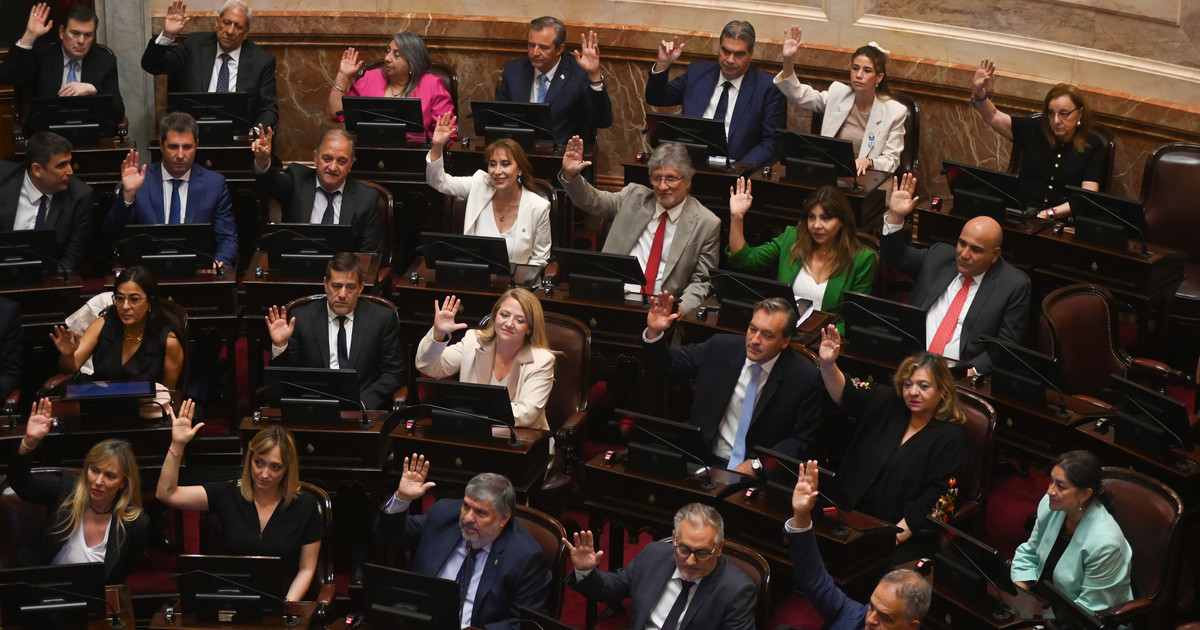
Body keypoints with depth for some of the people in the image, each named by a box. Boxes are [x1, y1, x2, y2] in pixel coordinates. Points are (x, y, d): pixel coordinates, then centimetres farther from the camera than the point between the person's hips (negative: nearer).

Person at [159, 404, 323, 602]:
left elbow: (306, 569, 5)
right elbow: (166, 494, -2)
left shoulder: (305, 505, 2)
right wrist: (177, 445, -11)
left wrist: (288, 605, -12)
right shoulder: (228, 495, 5)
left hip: (281, 602, -1)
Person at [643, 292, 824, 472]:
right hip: (704, 461, 3)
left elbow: (803, 440, -3)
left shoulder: (805, 377, -8)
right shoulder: (720, 347, 0)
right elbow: (669, 364, 10)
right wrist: (653, 333, -10)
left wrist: (755, 465, -14)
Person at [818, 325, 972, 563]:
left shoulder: (950, 439, -4)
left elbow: (934, 501, -10)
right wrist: (827, 364, -20)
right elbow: (845, 394, 1)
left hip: (909, 538, -5)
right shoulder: (889, 405, 11)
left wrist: (893, 537, -17)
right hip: (854, 518, 5)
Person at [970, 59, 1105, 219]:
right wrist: (978, 92, -16)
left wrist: (1051, 213, -19)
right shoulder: (1035, 129, 8)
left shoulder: (1093, 145, 1)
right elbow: (993, 117, 4)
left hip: (1062, 220, -2)